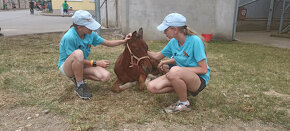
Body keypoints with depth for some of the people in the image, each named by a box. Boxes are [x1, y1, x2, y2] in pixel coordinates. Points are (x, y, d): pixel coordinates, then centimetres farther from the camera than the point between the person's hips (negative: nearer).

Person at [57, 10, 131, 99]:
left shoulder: (90, 34, -8)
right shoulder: (69, 37, -27)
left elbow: (107, 43, 2)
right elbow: (75, 57, -22)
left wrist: (123, 41, -9)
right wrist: (96, 63, -22)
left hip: (82, 65, 6)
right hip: (66, 67, -5)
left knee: (106, 76, -19)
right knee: (78, 53, -40)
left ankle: (78, 77, 7)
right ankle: (79, 86, -19)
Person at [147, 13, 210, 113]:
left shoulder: (195, 41, -20)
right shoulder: (173, 42, 0)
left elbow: (203, 69, -20)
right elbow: (158, 56, 17)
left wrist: (180, 69, -25)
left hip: (199, 79, -6)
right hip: (180, 75, 7)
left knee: (174, 71, -38)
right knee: (152, 87, -12)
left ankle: (184, 103, -13)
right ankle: (182, 89, 7)